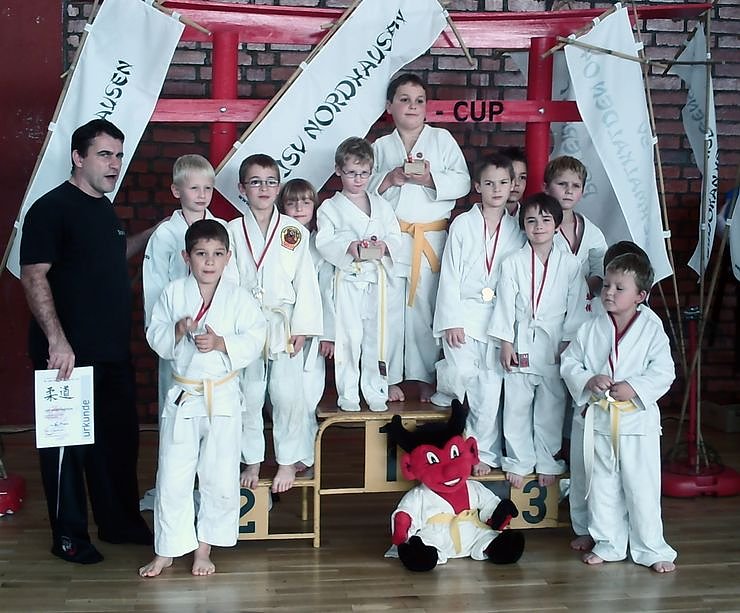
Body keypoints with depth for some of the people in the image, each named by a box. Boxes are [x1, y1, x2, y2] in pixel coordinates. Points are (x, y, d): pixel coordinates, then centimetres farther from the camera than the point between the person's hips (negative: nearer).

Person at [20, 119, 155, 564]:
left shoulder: (105, 209, 14)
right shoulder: (52, 208, -11)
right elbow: (34, 276, -18)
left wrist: (154, 232, 20)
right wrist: (56, 339, -26)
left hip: (113, 351, 8)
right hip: (69, 353, -8)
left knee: (120, 435, 14)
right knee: (68, 441, 3)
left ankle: (121, 522, 29)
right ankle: (69, 535, 15)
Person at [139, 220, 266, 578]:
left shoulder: (238, 297, -3)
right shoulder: (173, 293, 0)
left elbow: (253, 341, -7)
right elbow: (154, 336, 1)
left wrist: (220, 343, -20)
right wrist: (177, 331, -17)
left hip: (223, 397, -1)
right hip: (182, 396, 1)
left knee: (220, 478, 5)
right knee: (172, 478, 7)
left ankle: (204, 548, 22)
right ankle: (167, 551, 21)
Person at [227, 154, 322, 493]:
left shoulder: (295, 232, 2)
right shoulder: (233, 231, 3)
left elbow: (305, 282, 1)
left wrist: (301, 328, -4)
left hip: (284, 325, 0)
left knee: (287, 396, -2)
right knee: (249, 395, 5)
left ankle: (288, 462, 14)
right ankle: (252, 462, 20)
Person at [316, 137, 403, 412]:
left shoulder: (381, 205, 13)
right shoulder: (330, 208, 3)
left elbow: (396, 237, 9)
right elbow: (324, 242, -7)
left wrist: (384, 246, -13)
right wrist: (349, 248, -23)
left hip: (377, 280, 3)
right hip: (347, 279, -3)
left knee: (376, 337, 5)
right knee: (348, 338, -2)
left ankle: (376, 393, 16)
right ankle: (347, 395, 9)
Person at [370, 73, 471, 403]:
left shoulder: (442, 139, 7)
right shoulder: (381, 147, 11)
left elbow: (462, 182, -1)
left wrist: (429, 178, -15)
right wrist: (390, 178, -9)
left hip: (432, 240, -1)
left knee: (426, 310, 4)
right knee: (390, 309, 1)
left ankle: (426, 377, 17)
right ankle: (389, 378, 12)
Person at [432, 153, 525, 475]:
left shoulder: (516, 230, 8)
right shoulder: (462, 224, 1)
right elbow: (450, 275, -2)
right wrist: (452, 320, -9)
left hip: (499, 315, 2)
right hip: (463, 311, -2)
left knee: (490, 388, 1)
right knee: (463, 372, -21)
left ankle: (484, 452, 13)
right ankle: (445, 383, 15)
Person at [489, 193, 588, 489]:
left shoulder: (570, 264, -1)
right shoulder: (512, 263, -2)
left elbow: (576, 307, 1)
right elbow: (505, 303, -2)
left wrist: (568, 344, -3)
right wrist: (505, 342, -6)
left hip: (554, 346, 0)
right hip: (520, 344, 0)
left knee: (551, 408, 9)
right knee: (517, 406, 6)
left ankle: (547, 462, 23)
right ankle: (519, 461, 19)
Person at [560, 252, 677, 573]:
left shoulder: (652, 330, -6)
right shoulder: (591, 329, 2)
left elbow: (664, 372, -9)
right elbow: (569, 362, 3)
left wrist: (634, 387, -21)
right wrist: (589, 380, -14)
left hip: (638, 419, -3)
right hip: (599, 418, 3)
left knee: (641, 486, 3)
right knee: (602, 485, 13)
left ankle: (652, 549, 17)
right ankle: (608, 543, 27)